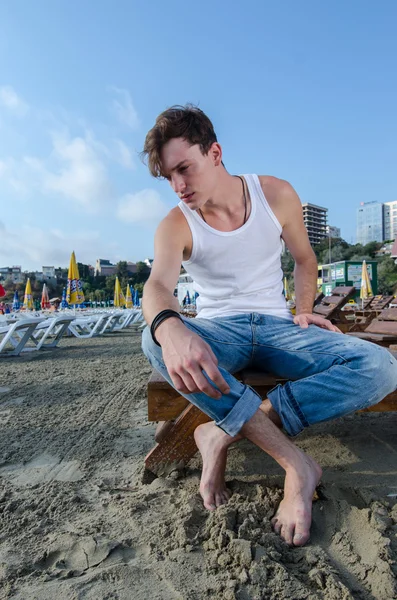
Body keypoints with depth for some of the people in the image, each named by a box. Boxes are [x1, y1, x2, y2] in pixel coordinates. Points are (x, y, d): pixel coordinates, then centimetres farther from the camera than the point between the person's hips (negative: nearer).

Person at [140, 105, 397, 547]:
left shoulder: (276, 195, -2)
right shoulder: (175, 225, -8)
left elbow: (304, 259, 13)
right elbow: (158, 284, -28)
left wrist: (303, 312, 0)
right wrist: (169, 328, -51)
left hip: (276, 327, 2)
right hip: (218, 331, -1)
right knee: (155, 340, -36)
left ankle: (223, 434, -26)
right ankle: (297, 465, -30)